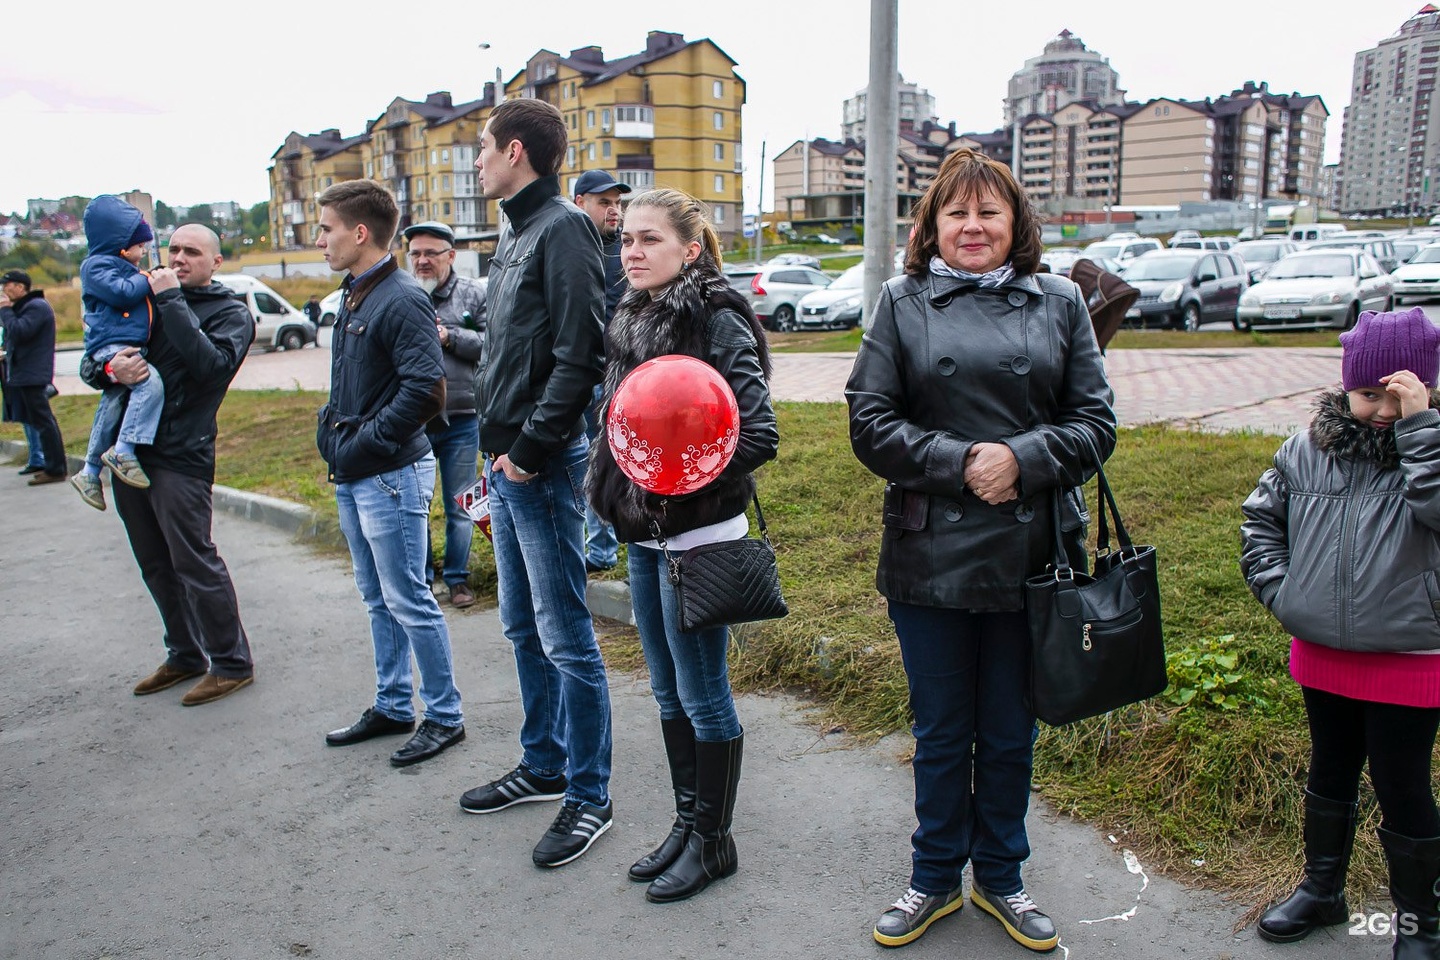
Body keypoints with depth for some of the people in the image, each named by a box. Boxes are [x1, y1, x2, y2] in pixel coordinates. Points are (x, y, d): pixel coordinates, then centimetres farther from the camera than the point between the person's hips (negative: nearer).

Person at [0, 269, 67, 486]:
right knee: (42, 421, 11)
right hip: (23, 375, 10)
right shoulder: (23, 307, 21)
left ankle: (55, 469, -7)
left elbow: (18, 332, -23)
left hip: (31, 375, -10)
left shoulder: (36, 307, -12)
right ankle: (54, 466, 16)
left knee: (42, 421, -9)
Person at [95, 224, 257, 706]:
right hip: (130, 450, 6)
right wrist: (112, 368, -11)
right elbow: (94, 366, 13)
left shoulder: (231, 313, 0)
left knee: (195, 562, -3)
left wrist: (171, 300, -16)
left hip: (180, 458, -6)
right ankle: (185, 655, 28)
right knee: (156, 566, 13)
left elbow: (209, 363, -20)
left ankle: (232, 663, 9)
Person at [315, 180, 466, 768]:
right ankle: (392, 707, 31)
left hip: (391, 476, -9)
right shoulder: (353, 297, 13)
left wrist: (365, 444, -19)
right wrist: (333, 434, 9)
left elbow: (426, 391, -25)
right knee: (378, 600, 17)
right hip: (353, 478, 10)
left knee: (409, 602, -1)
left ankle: (444, 716, 14)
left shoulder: (403, 300, -16)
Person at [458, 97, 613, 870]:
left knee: (564, 635, -1)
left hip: (542, 465, -10)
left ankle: (589, 795, 13)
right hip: (505, 460, 10)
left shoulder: (562, 229, -12)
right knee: (523, 627, 18)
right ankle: (544, 765, 34)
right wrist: (496, 451, 14)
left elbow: (579, 356, -20)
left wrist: (531, 446, -18)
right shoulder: (514, 233, 17)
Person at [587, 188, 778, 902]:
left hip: (697, 535, -8)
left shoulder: (717, 322, -14)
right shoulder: (631, 323, 11)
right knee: (668, 693, 17)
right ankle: (686, 824, 33)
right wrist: (616, 484, 10)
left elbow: (760, 435, -20)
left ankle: (712, 841, 22)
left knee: (702, 696, 4)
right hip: (642, 535, 8)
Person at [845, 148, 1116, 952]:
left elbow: (1096, 421, 2)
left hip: (1030, 556, 1)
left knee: (1010, 734, 15)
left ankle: (1001, 878, 37)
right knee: (941, 734, 14)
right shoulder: (903, 303, 3)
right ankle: (936, 880, 34)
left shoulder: (1059, 301, 5)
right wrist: (960, 463, -15)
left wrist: (1021, 459, -15)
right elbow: (871, 421, -3)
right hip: (929, 556, -1)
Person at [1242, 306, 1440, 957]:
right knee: (1330, 774, 21)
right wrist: (1278, 588, 1)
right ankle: (1321, 889, 40)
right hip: (1322, 653, 4)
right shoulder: (1309, 449, 2)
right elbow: (1261, 517, 12)